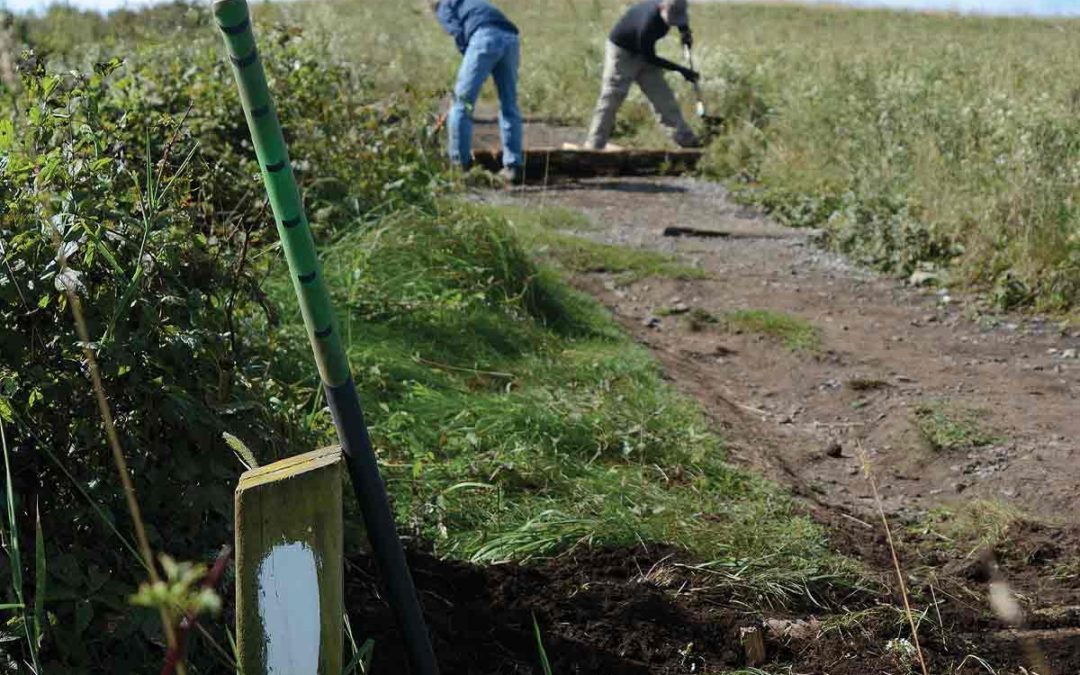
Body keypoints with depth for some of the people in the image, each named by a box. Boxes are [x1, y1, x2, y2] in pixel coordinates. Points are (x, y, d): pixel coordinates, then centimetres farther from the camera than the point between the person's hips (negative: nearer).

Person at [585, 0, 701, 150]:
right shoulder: (647, 25, -39)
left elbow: (682, 21, 10)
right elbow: (650, 59, -25)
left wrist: (686, 32, -10)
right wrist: (681, 70, -21)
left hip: (643, 51, 7)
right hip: (621, 52, -7)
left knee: (663, 95, 4)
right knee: (611, 98, -9)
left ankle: (685, 138, 8)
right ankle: (594, 145, -5)